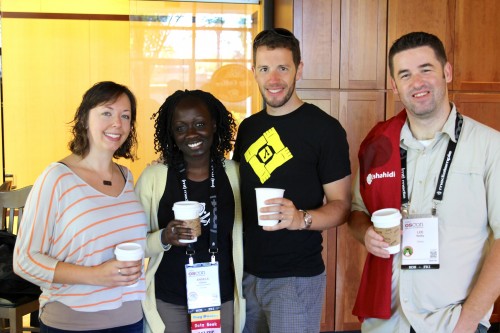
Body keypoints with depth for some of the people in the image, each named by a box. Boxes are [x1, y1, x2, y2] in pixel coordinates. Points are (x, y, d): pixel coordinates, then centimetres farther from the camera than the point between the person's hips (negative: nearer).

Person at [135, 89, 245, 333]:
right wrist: (164, 238, -21)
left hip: (223, 299, 1)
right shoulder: (153, 176, -8)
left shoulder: (235, 173, -4)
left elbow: (246, 235, 5)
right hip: (168, 302, -1)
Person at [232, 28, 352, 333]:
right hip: (247, 272, 6)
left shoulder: (325, 128, -11)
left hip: (297, 278, -5)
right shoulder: (248, 128, 7)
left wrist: (300, 218, -30)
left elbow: (341, 205, -11)